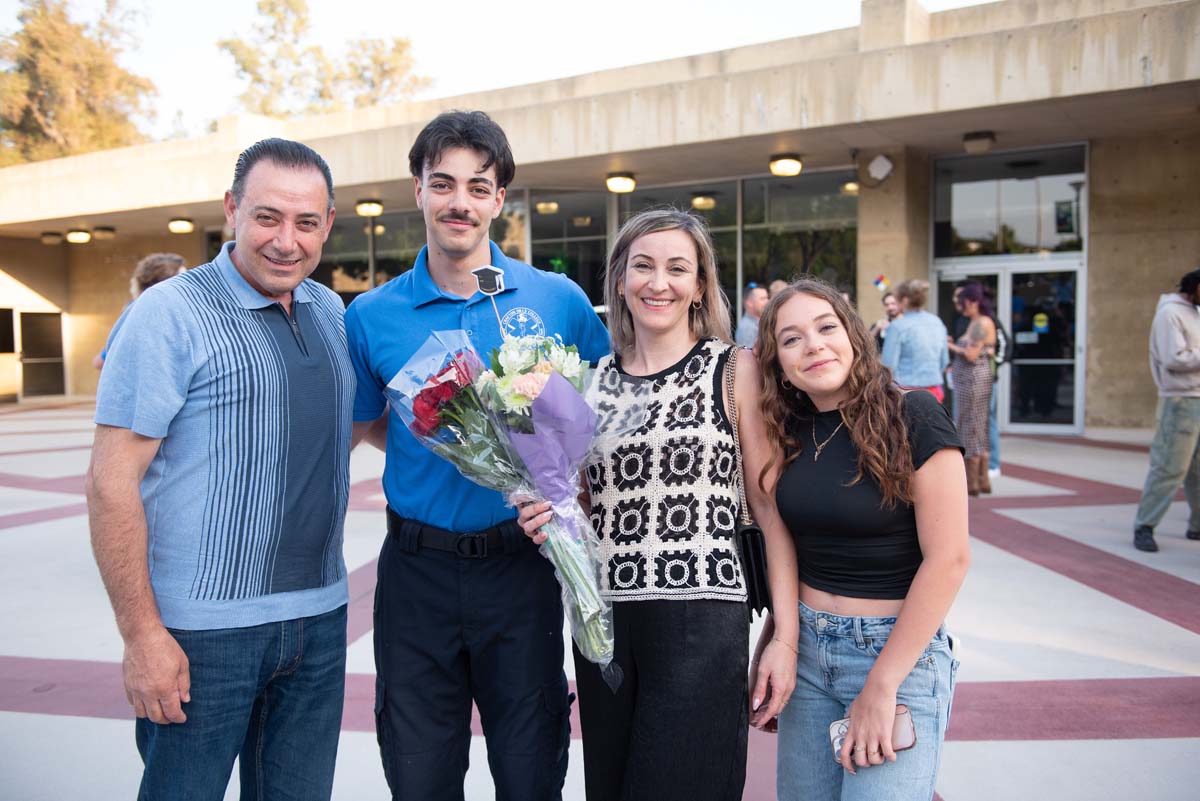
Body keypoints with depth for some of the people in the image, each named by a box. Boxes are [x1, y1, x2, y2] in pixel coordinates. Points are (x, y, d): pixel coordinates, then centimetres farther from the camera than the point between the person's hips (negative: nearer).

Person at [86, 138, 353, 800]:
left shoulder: (331, 313, 9)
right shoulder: (168, 314, -9)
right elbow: (112, 481, -12)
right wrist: (141, 634, -15)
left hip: (319, 618, 6)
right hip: (204, 629, -5)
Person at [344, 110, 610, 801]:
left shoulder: (558, 300, -3)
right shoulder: (372, 316, -1)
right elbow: (358, 427, 13)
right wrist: (438, 455, 1)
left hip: (521, 564, 0)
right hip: (417, 568, 1)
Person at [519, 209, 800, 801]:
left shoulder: (733, 370, -2)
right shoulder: (593, 380, 9)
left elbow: (771, 508, -3)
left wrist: (785, 637, -7)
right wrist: (550, 519, -3)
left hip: (701, 624, -4)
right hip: (602, 622, 4)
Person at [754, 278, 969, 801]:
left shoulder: (911, 416, -13)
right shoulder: (788, 431, 4)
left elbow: (948, 558, -15)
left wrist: (880, 686, -16)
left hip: (898, 651, -5)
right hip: (805, 647, 5)